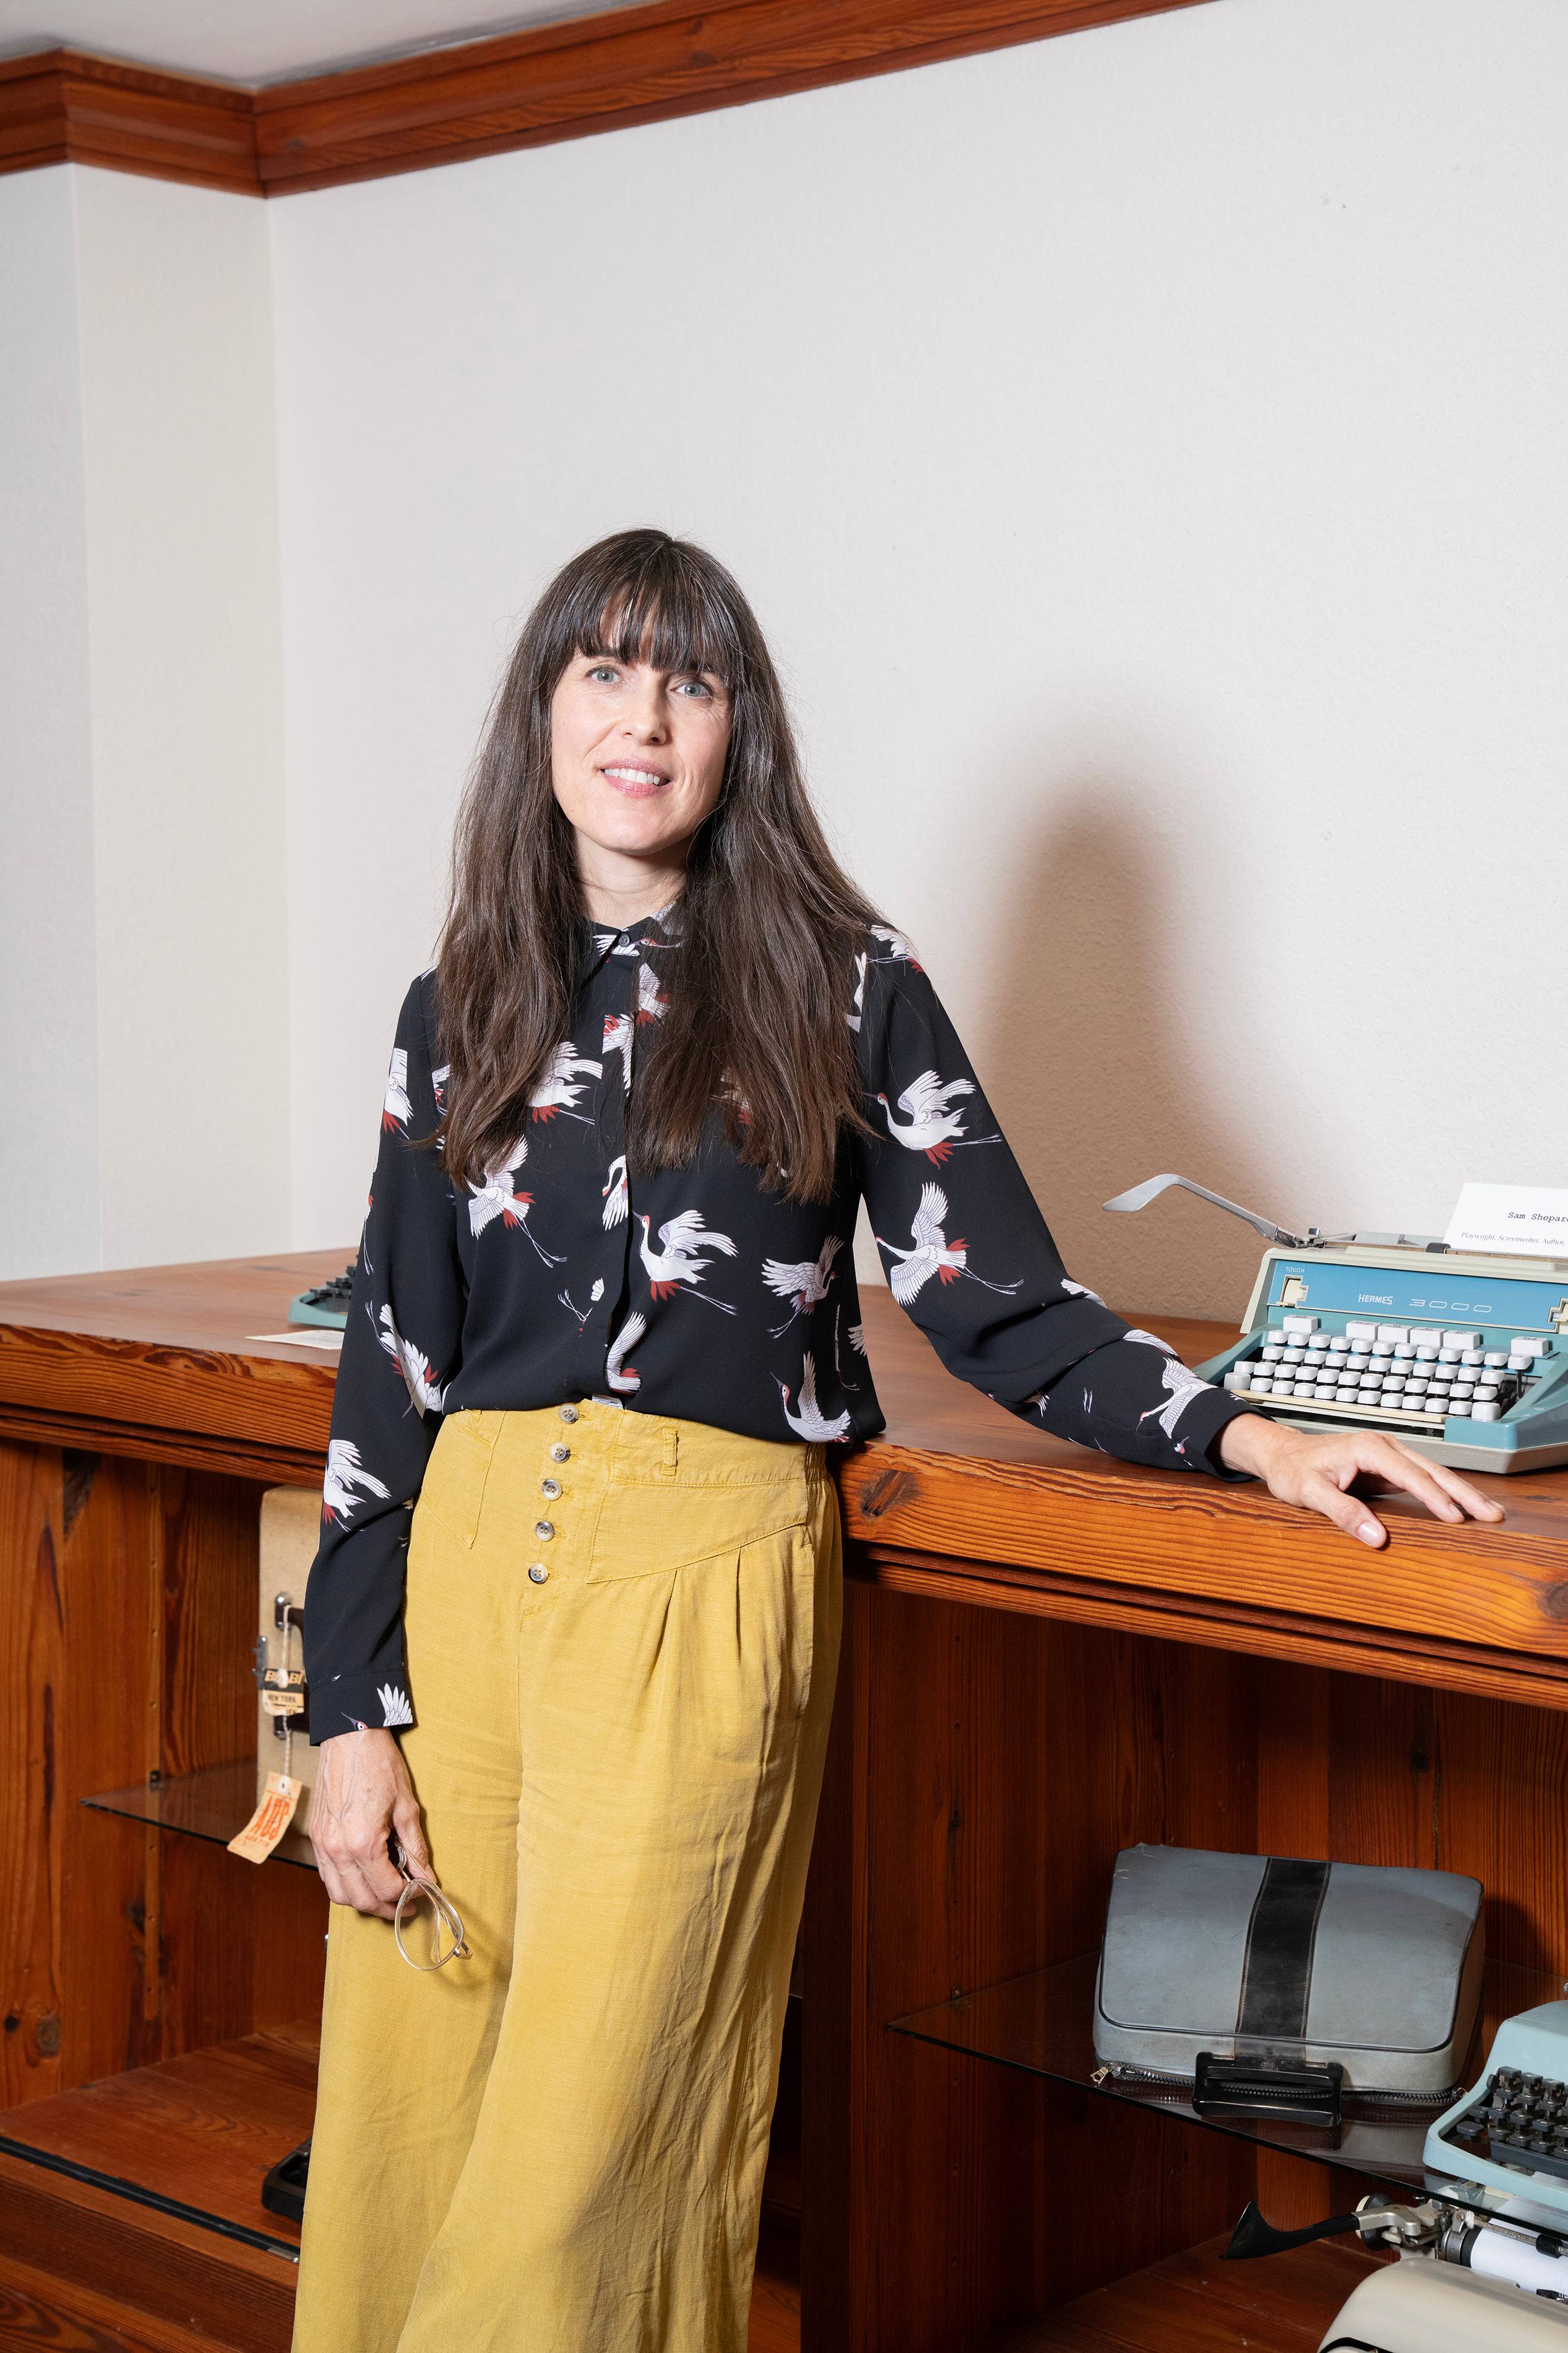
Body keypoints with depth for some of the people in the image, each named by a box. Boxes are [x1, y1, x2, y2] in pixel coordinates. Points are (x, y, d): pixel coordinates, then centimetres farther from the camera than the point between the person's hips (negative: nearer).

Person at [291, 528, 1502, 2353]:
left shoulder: (837, 984, 4)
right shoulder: (465, 1006, 12)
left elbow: (996, 1305, 4)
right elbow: (392, 1361, 10)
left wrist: (1244, 1440, -11)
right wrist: (350, 1708, 5)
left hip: (704, 1583, -3)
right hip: (461, 1561, 3)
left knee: (591, 2142, -7)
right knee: (405, 2116, 5)